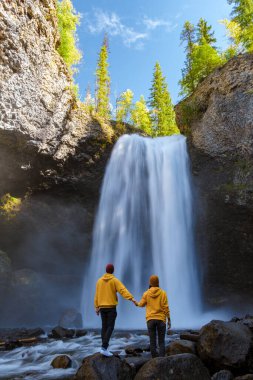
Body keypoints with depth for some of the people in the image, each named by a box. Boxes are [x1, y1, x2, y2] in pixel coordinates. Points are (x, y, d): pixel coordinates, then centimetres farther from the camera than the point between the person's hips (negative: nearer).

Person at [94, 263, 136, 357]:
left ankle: (104, 347, 15)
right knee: (110, 327, -1)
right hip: (111, 307, -5)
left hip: (102, 307, 5)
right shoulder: (114, 280, -7)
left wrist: (97, 307, 14)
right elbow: (122, 290, -22)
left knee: (104, 327, 14)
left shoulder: (100, 281, 7)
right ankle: (104, 348, -10)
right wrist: (131, 298, -30)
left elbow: (97, 295, 9)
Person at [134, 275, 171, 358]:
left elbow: (141, 304, 11)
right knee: (161, 342, 8)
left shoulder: (146, 293, -2)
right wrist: (169, 320, 2)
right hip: (161, 319, 0)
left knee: (152, 341, 8)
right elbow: (166, 308, -6)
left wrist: (137, 303, 33)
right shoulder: (163, 293, -4)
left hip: (150, 319, 0)